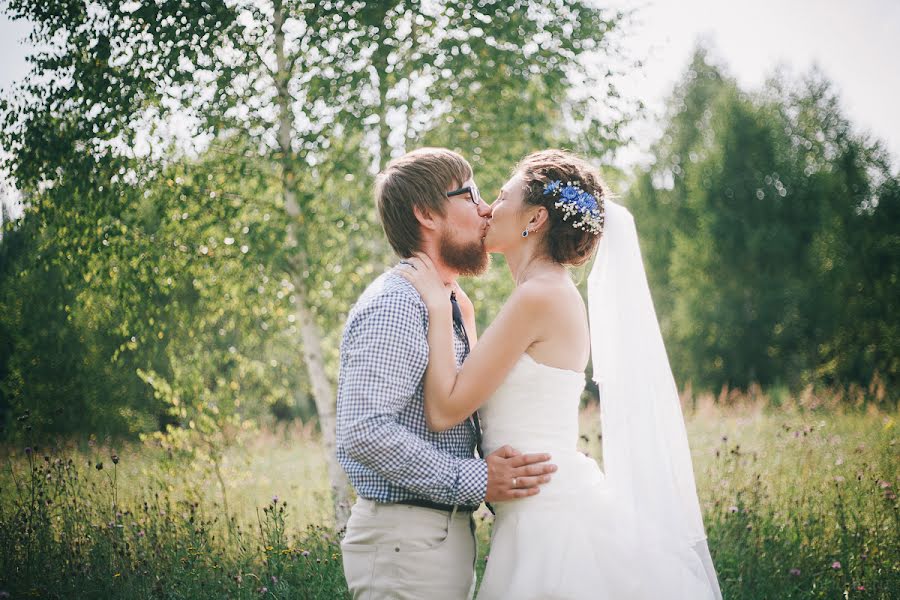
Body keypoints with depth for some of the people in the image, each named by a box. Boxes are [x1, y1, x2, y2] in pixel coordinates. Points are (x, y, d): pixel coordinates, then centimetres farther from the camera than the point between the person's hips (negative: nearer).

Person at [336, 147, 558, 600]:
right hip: (407, 542, -10)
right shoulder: (395, 306, -16)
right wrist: (475, 481, -21)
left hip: (446, 532, 10)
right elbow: (364, 431, -26)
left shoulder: (448, 306, 18)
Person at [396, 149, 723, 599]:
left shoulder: (540, 296, -16)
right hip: (553, 512, 9)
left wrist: (438, 305, -8)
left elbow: (444, 410, -17)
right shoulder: (553, 295, 13)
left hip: (555, 521, -9)